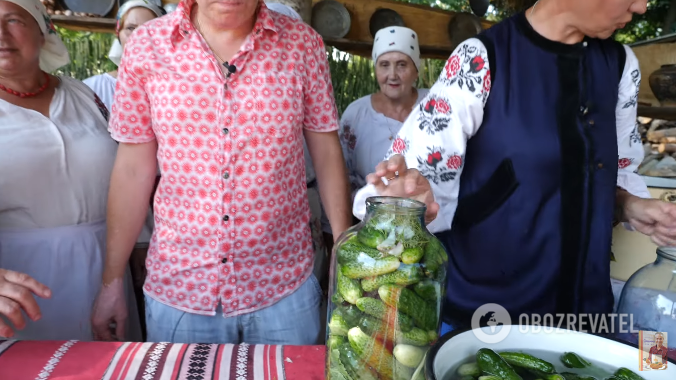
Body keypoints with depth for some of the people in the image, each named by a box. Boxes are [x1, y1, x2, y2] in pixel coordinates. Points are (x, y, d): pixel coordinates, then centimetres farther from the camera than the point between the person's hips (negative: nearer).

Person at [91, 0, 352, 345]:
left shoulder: (303, 44, -3)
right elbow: (133, 169, 1)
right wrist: (111, 281, 4)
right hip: (176, 288, 1)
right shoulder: (145, 45, -3)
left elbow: (326, 153, 1)